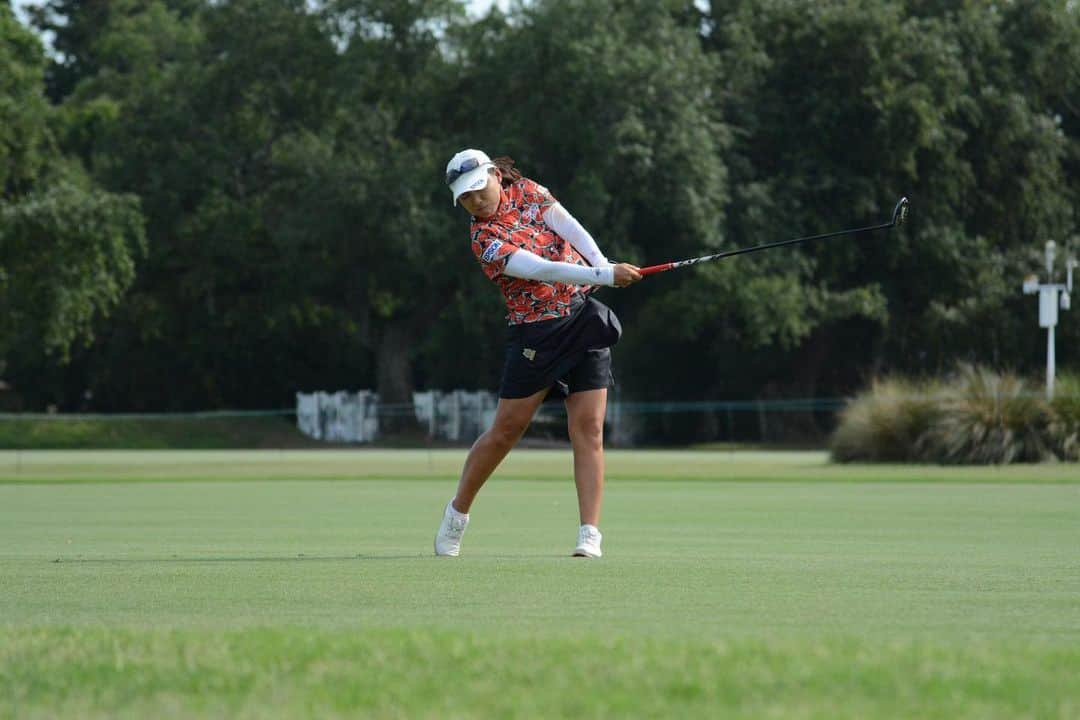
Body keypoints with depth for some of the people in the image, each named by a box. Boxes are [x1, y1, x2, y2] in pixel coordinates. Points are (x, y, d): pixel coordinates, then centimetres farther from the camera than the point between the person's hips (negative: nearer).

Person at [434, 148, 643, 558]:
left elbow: (569, 228, -5)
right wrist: (605, 276, -32)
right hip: (537, 333, -4)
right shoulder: (485, 240, -14)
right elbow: (541, 269, -25)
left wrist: (602, 264, -23)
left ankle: (590, 535, -9)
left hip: (586, 316, 4)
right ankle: (457, 513, 23)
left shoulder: (526, 192, 3)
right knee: (506, 430, 3)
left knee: (588, 429, -6)